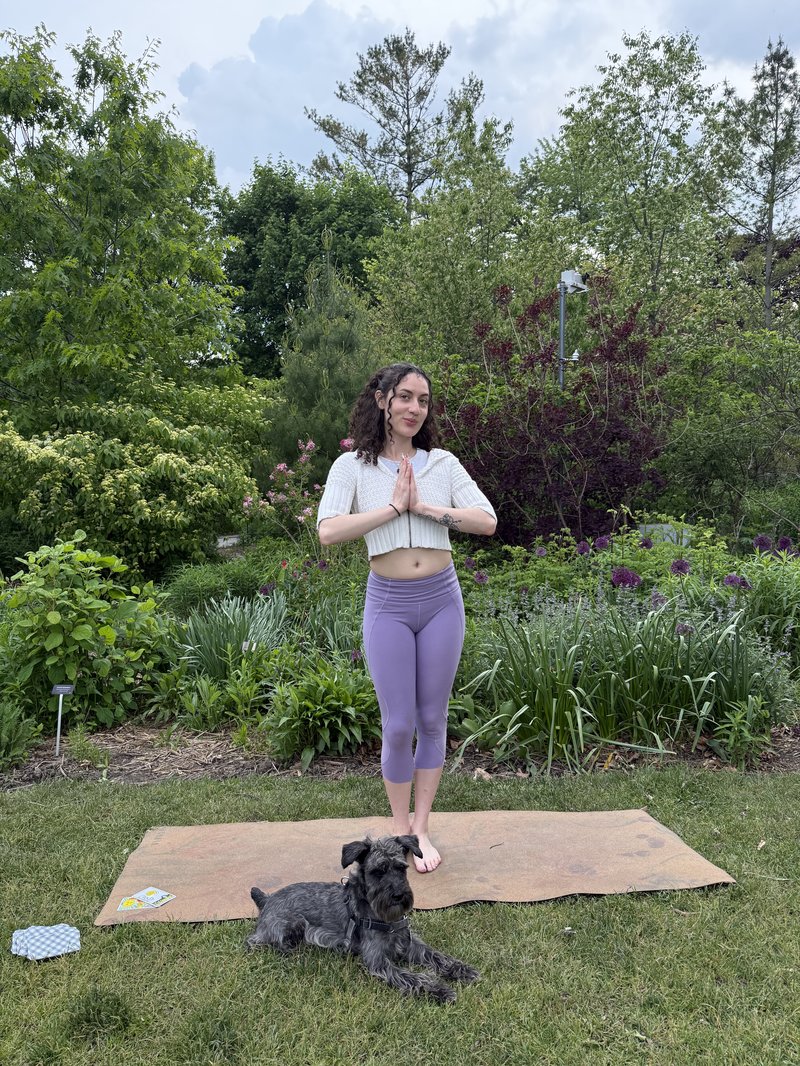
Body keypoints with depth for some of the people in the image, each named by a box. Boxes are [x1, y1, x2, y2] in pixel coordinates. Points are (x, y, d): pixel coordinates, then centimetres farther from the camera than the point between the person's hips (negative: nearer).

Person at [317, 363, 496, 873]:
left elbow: (488, 521, -5)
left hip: (441, 599, 2)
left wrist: (424, 507, -13)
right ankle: (401, 830, 24)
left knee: (432, 719, 10)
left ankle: (422, 828, 27)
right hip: (388, 604, -2)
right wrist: (393, 506, -16)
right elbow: (329, 531, -16)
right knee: (398, 725, 2)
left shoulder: (443, 463, 3)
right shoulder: (352, 466, -2)